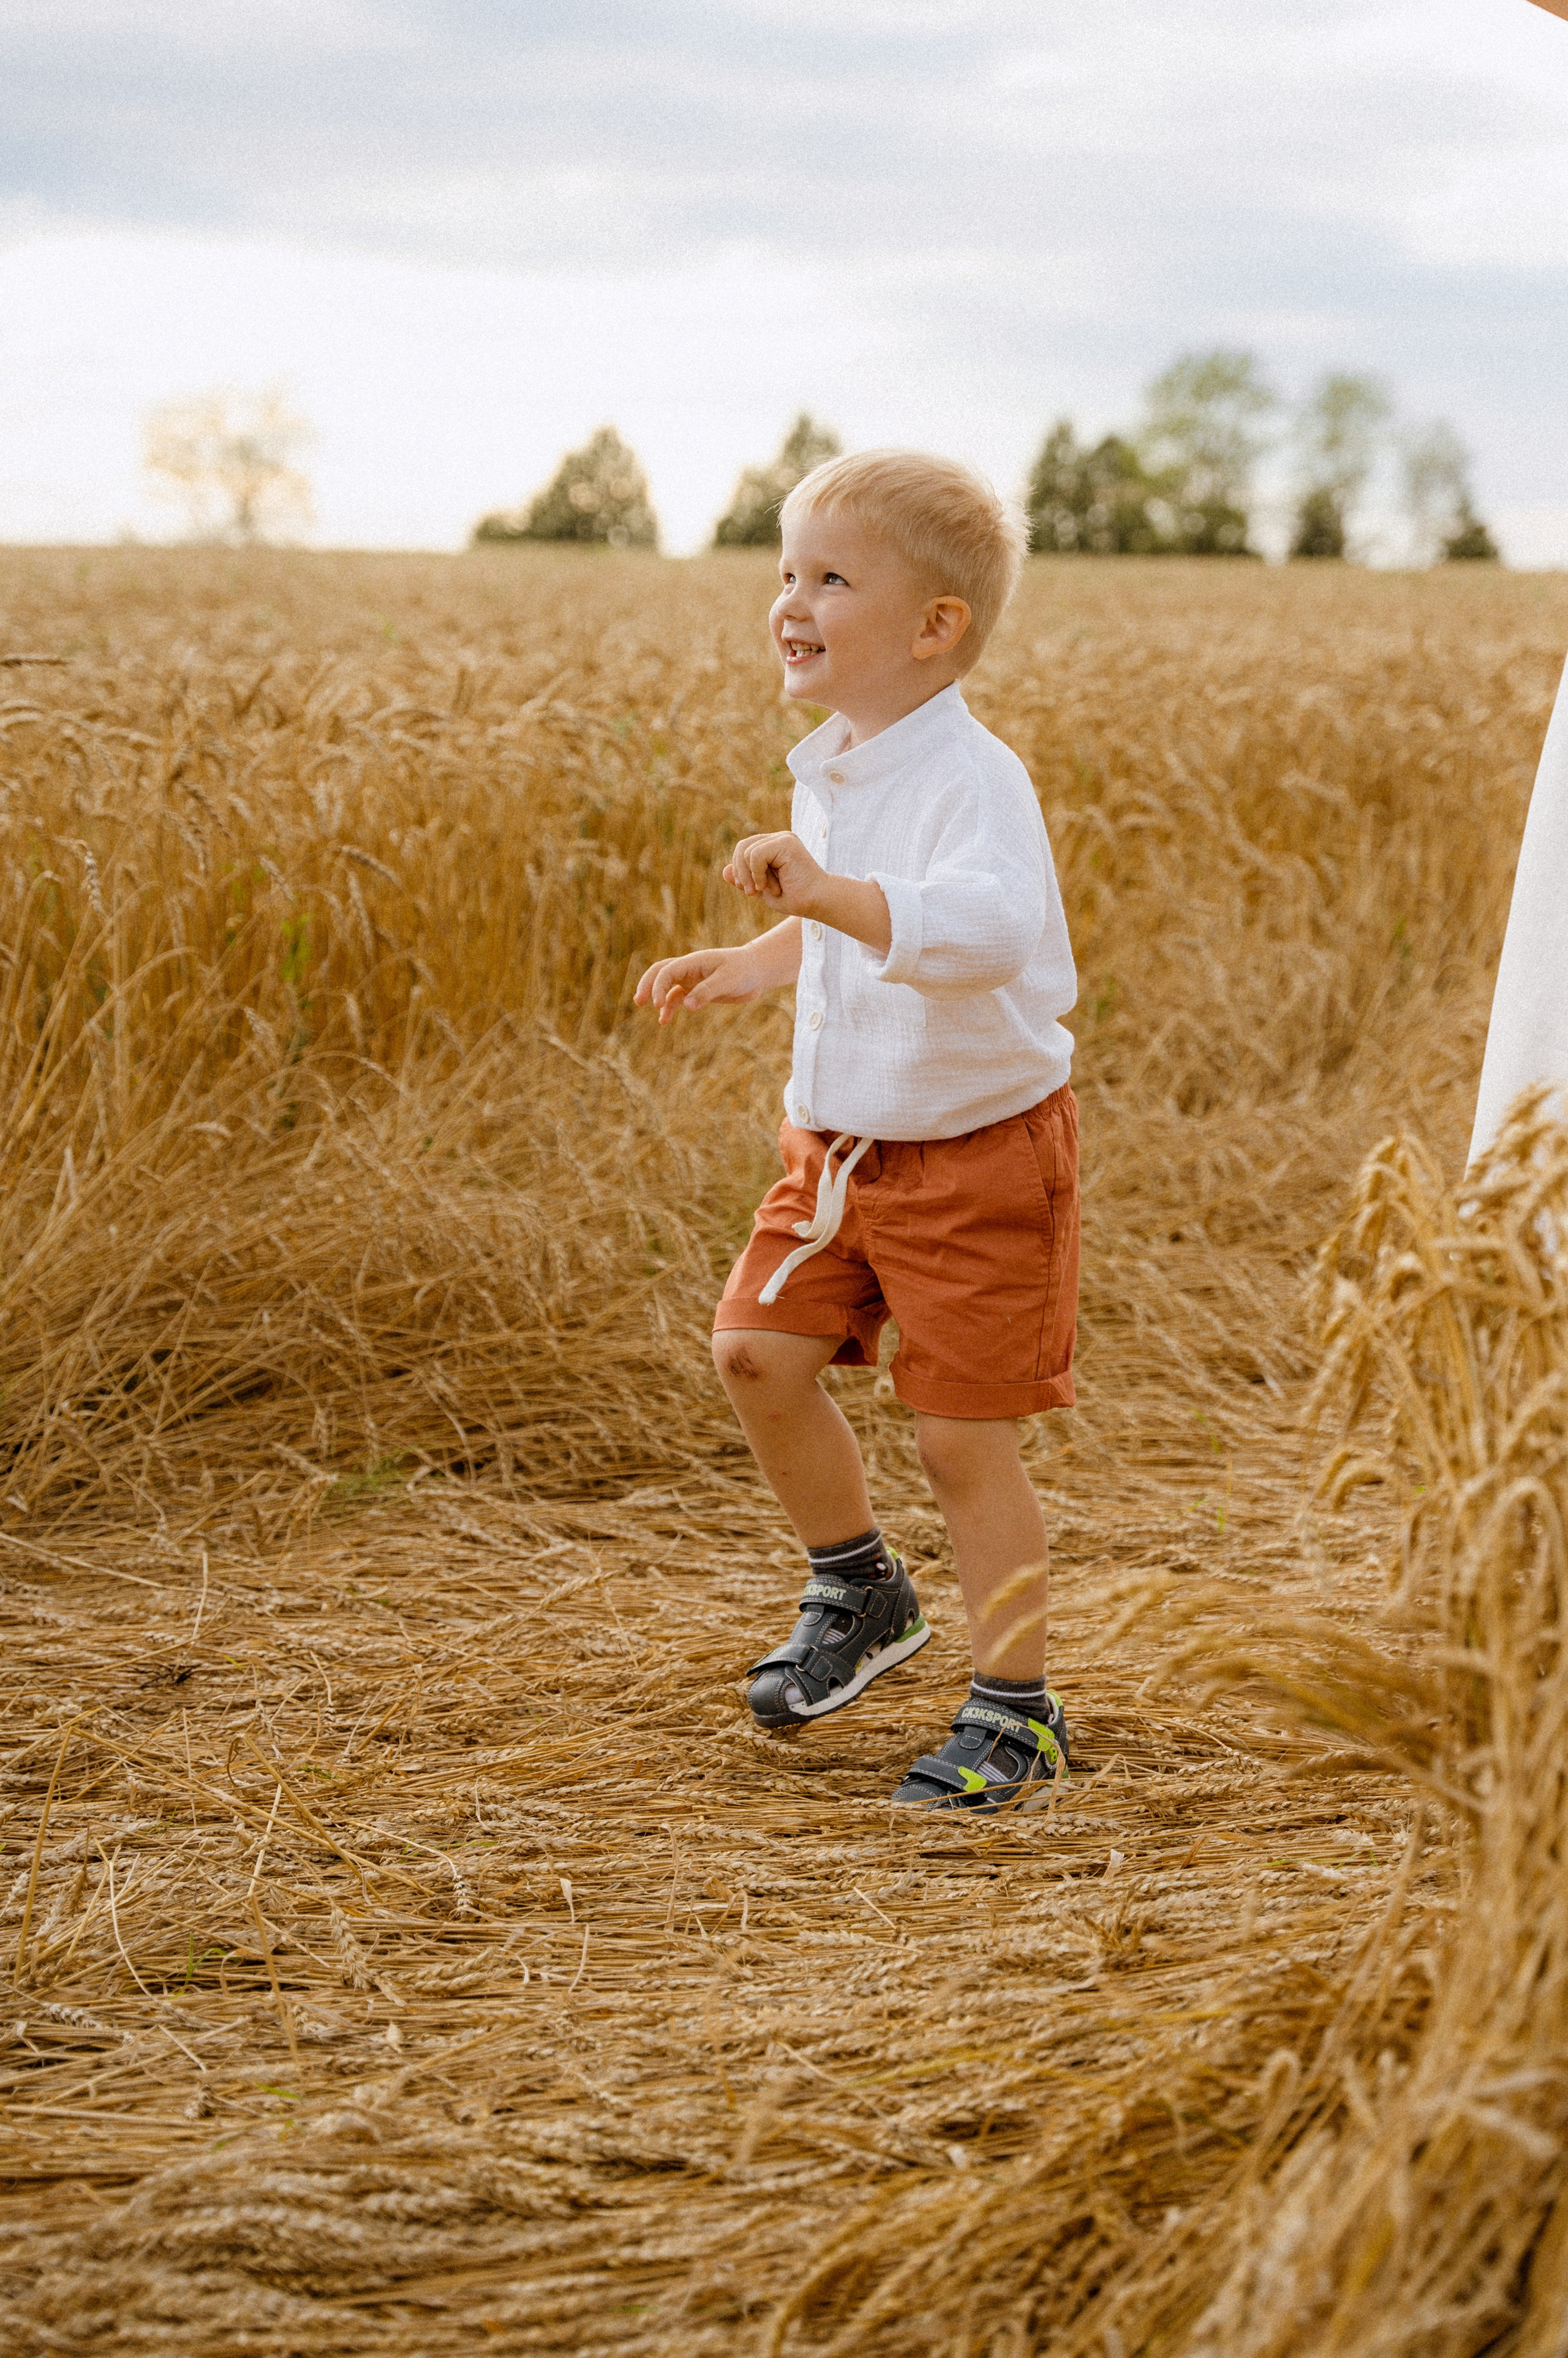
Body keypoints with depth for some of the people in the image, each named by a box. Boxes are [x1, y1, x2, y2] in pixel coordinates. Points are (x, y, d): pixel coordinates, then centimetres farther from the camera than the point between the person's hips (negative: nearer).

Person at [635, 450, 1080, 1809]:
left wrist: (823, 891, -53)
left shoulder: (973, 781, -23)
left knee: (962, 1436, -2)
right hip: (842, 1141, 8)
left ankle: (1019, 1711, 16)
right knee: (758, 1353, 4)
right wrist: (741, 969, 15)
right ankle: (861, 1594, 27)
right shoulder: (828, 772, 6)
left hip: (978, 1149, -8)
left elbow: (980, 931, -43)